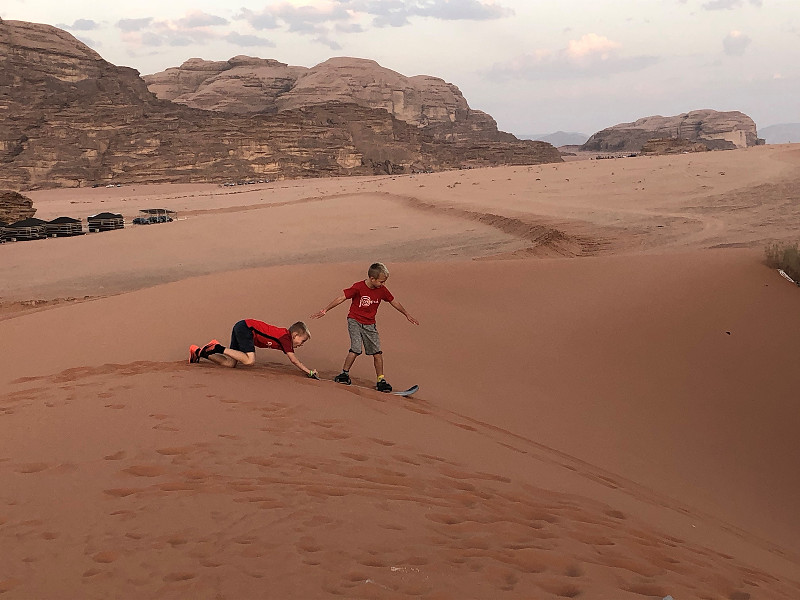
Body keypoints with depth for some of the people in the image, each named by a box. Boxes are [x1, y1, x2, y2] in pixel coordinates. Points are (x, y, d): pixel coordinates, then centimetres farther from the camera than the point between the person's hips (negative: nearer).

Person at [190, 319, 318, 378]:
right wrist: (309, 372, -14)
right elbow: (294, 360, -18)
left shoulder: (284, 337, 12)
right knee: (249, 360, -24)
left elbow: (293, 360, 18)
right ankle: (219, 349, -16)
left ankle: (199, 352, 11)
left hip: (241, 328, 9)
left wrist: (308, 371, 12)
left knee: (230, 363, 5)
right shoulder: (286, 338, -14)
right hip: (245, 328, -9)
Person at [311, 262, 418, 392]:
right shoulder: (358, 287, -16)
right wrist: (325, 310, -15)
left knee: (377, 352, -2)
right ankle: (344, 374, 3)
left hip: (370, 325, 4)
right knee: (356, 349, -17)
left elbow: (394, 302, 13)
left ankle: (381, 380, 6)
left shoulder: (382, 290, -2)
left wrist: (407, 315, 22)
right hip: (354, 321, -4)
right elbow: (341, 298, -13)